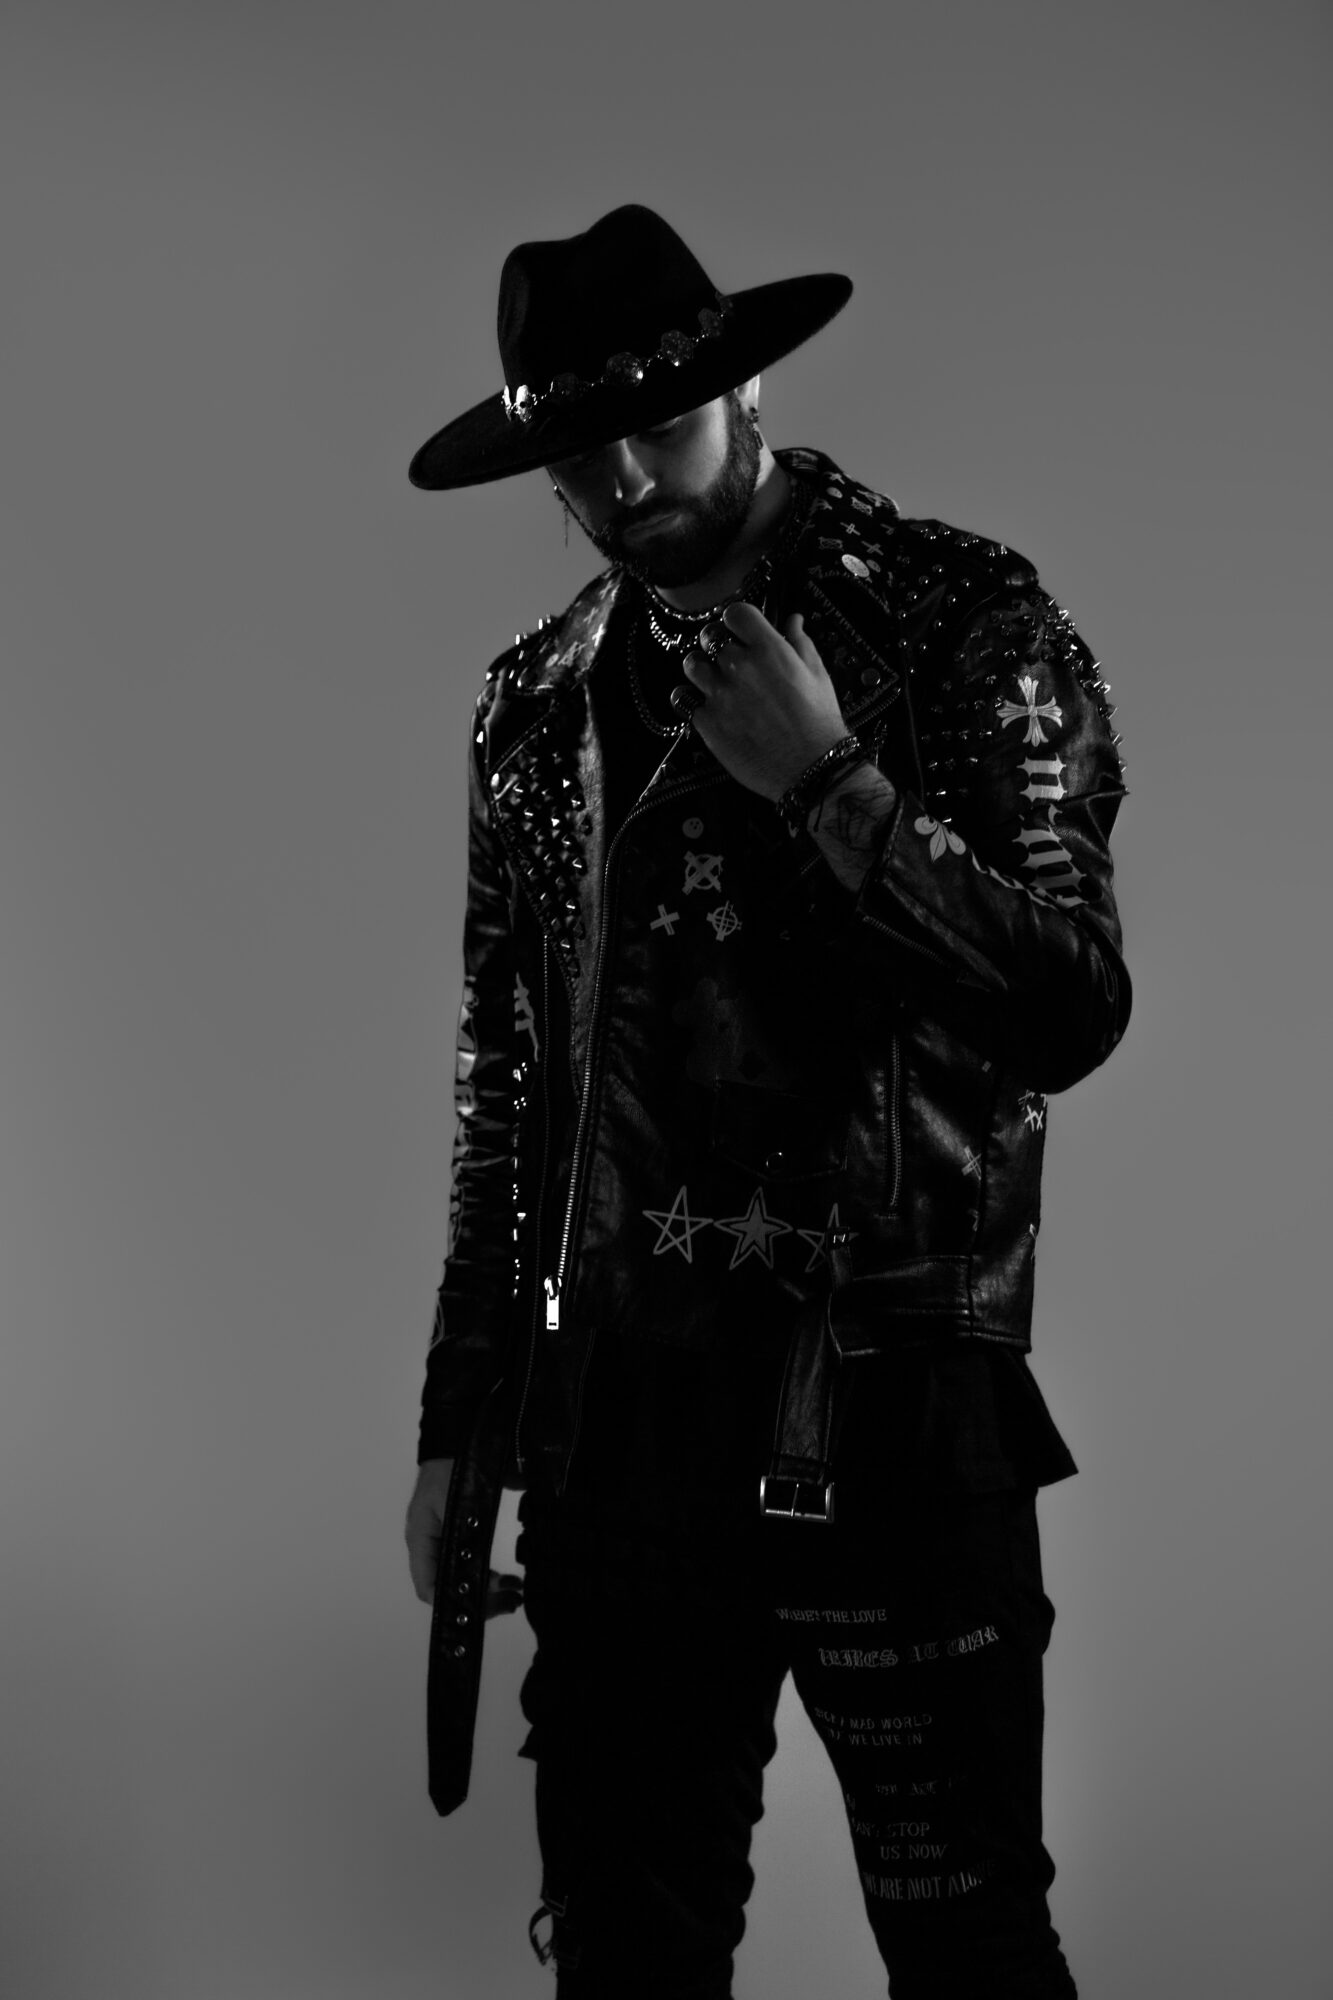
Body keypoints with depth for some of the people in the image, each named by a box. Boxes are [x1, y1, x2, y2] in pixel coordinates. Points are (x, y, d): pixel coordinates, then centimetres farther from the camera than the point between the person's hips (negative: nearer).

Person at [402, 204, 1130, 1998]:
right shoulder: (538, 705, 9)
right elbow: (508, 1090, 14)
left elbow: (1071, 1011, -8)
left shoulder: (967, 623, -3)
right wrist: (459, 1427, 13)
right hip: (621, 1412, 4)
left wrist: (833, 788, -17)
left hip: (897, 1417, -4)